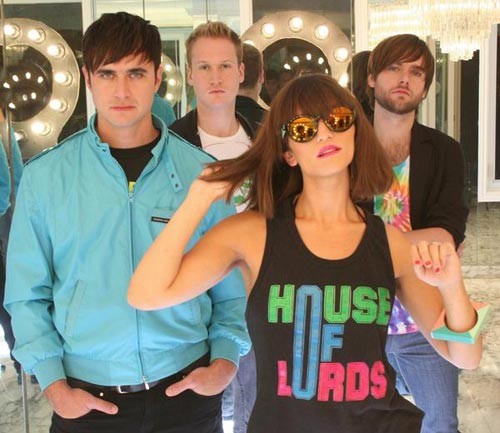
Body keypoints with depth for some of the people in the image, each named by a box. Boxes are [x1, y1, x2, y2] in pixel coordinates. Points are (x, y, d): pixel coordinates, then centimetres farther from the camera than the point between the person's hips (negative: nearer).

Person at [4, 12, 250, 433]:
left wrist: (225, 359, -7)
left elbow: (230, 284, 4)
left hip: (187, 388, 1)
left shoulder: (201, 173, -3)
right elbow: (28, 294, 1)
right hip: (86, 399, 0)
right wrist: (53, 384, -6)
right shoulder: (44, 176, -4)